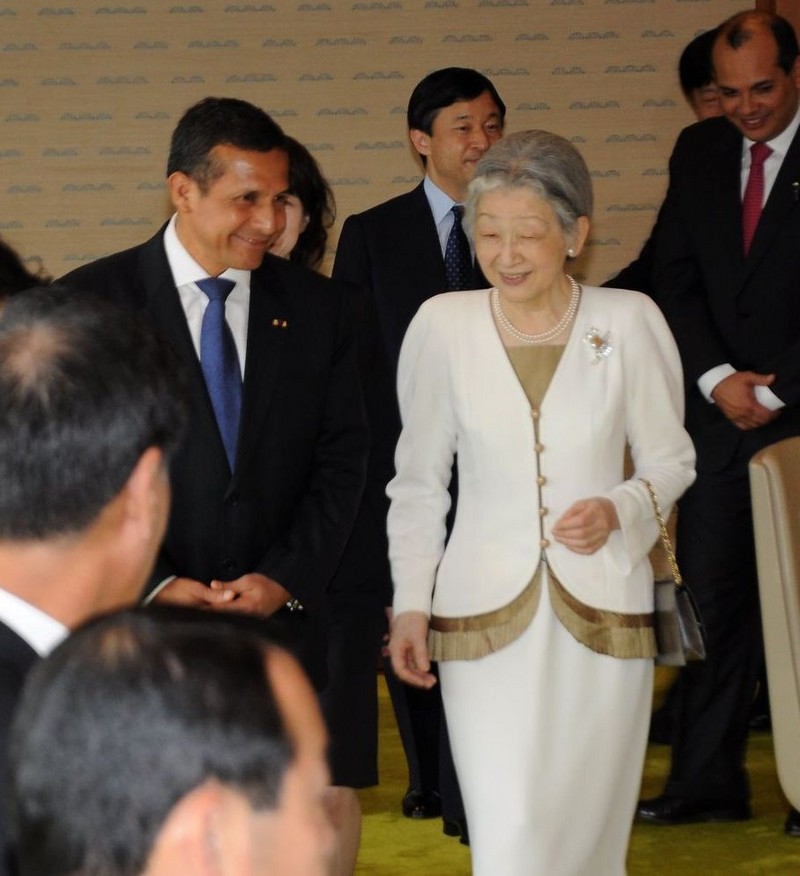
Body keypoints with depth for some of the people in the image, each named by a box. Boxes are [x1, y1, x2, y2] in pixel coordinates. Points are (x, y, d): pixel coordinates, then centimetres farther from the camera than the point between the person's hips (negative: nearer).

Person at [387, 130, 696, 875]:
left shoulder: (629, 322, -3)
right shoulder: (443, 325, -3)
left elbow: (671, 460, 7)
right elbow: (418, 482, 7)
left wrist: (621, 511, -12)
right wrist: (410, 603, 3)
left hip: (602, 613, 1)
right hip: (484, 614, -1)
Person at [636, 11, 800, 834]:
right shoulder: (699, 151, 10)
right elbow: (675, 277, 9)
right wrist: (717, 379, -4)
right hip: (723, 410, 4)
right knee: (712, 594, 4)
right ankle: (706, 779, 9)